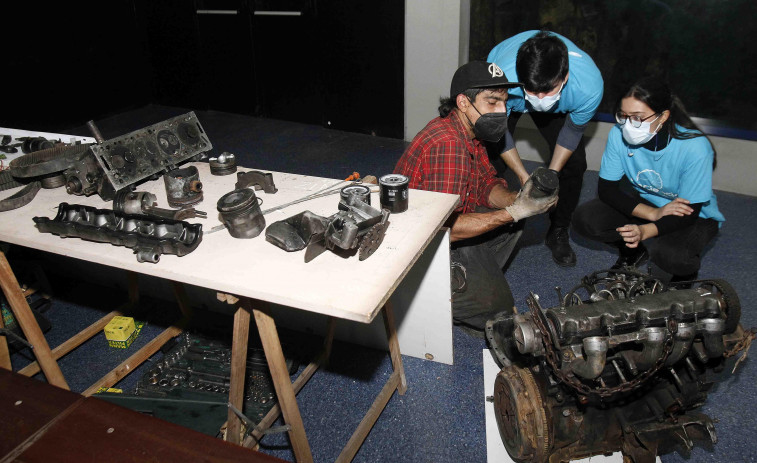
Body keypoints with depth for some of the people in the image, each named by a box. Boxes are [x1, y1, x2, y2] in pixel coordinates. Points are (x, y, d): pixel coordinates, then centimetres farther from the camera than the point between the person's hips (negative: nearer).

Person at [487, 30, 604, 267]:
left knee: (574, 163, -7)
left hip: (559, 108, 2)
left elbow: (573, 131, -17)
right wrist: (524, 176, -29)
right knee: (492, 160, -16)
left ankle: (558, 232, 14)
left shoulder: (589, 86, -39)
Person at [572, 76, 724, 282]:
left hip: (695, 216, -4)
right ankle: (634, 251, 11)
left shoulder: (694, 147, -30)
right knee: (584, 218, -20)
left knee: (670, 255, -35)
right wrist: (653, 213, -27)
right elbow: (607, 189, -15)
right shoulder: (619, 134, -22)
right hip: (641, 203, 4)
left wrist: (645, 231, -44)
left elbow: (689, 211, -26)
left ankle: (687, 272, 6)